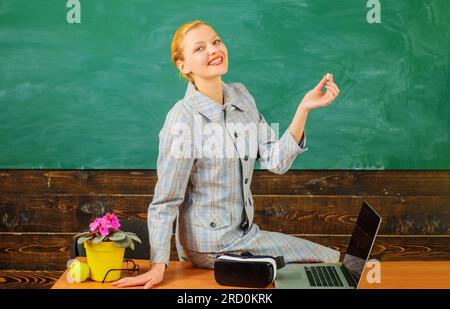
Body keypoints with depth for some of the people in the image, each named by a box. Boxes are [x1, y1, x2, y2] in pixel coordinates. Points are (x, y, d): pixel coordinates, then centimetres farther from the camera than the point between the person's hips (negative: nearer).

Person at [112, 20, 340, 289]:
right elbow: (165, 201, -18)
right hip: (210, 245, -7)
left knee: (330, 259, 14)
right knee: (327, 260, 2)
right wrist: (158, 266, -23)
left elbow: (276, 161, -6)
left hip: (244, 231, 7)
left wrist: (303, 109, -15)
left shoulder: (240, 95, 0)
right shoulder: (183, 118, -20)